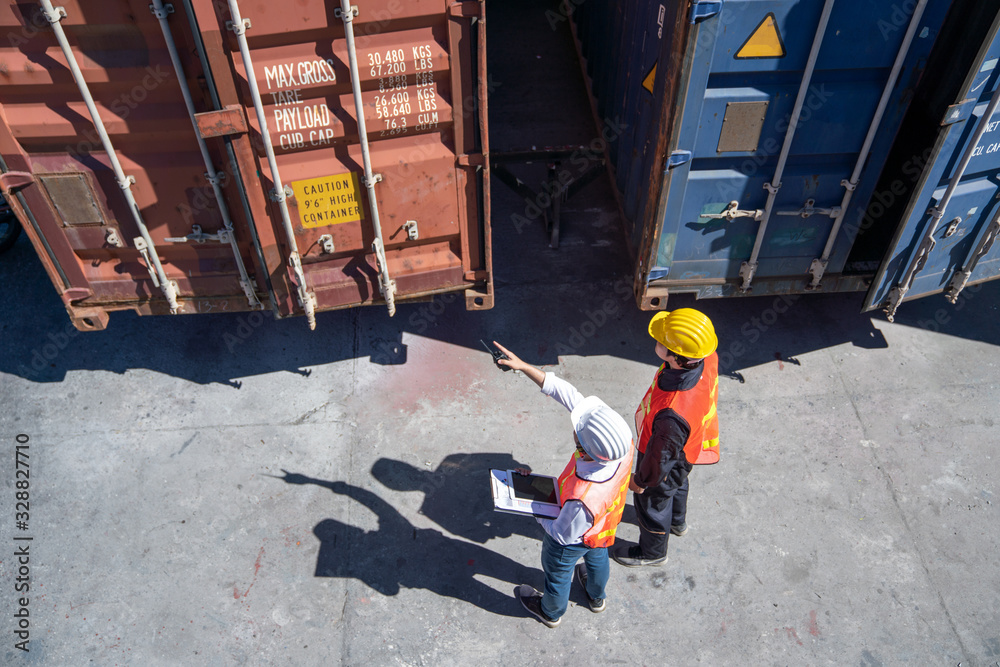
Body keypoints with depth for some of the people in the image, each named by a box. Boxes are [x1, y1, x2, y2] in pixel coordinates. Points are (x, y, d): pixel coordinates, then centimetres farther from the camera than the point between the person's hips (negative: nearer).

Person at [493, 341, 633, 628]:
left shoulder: (583, 499, -51)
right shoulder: (622, 441, -37)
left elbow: (564, 533, -28)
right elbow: (571, 396, -32)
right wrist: (524, 367, -34)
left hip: (571, 542, -5)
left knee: (558, 574, 29)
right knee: (597, 556, 37)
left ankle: (551, 612, 63)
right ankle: (597, 597, 69)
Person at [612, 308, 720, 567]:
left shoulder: (672, 414, -50)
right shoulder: (707, 359, -30)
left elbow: (661, 456, -30)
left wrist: (640, 481, -9)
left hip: (668, 464, -7)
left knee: (652, 503, 24)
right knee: (676, 486, 37)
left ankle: (652, 552, 56)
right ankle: (677, 522, 70)